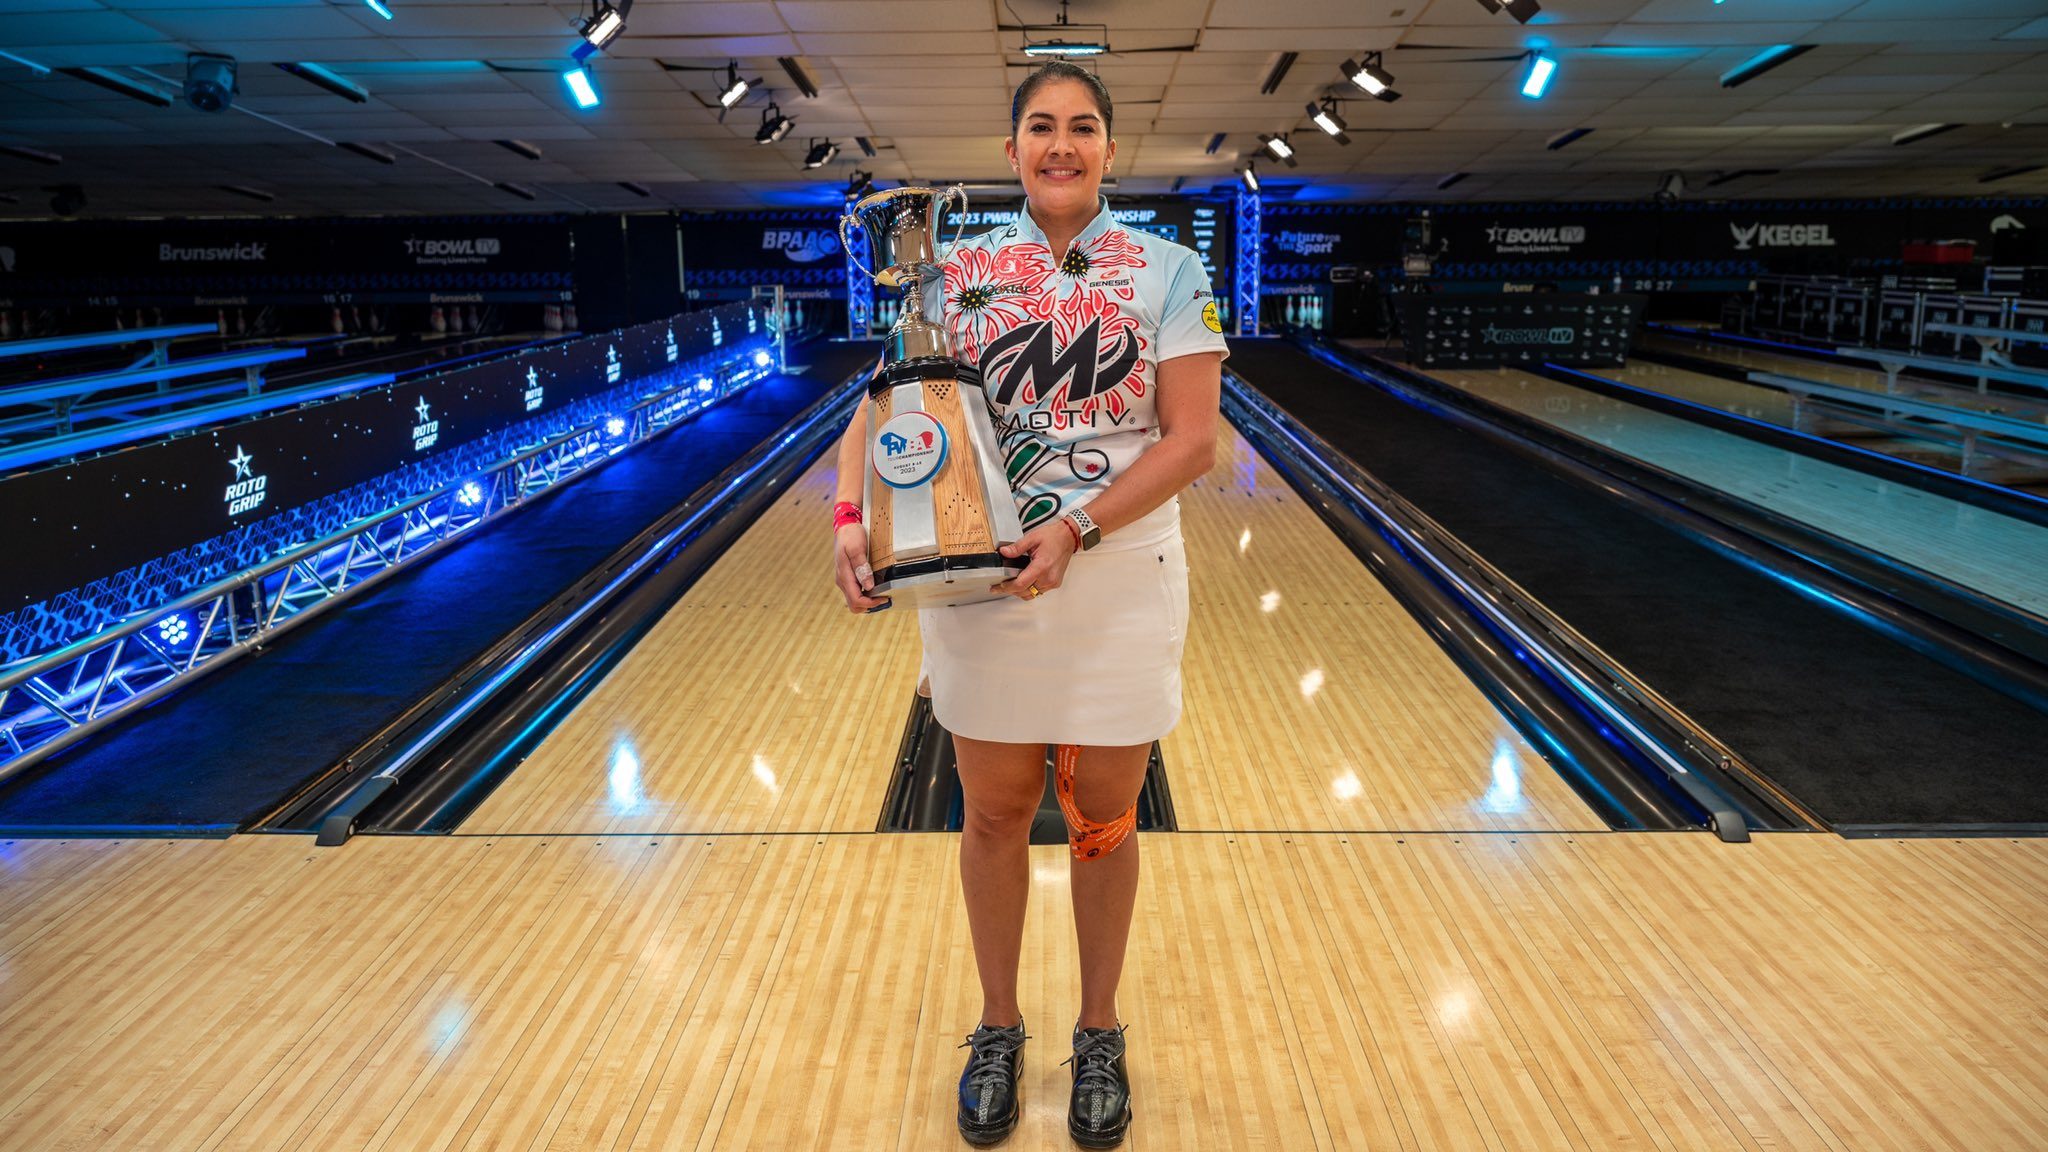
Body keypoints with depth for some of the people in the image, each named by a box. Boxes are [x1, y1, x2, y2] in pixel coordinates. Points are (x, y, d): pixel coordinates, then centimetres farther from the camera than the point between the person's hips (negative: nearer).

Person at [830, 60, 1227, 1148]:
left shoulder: (1168, 271, 0)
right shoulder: (958, 272, 4)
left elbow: (1191, 440, -7)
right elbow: (882, 405, 1)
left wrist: (1076, 531, -19)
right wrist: (853, 517, -18)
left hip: (1120, 581, -1)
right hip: (975, 576, 2)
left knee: (1104, 822, 11)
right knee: (993, 815, 13)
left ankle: (1098, 1034, 33)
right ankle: (998, 1028, 34)